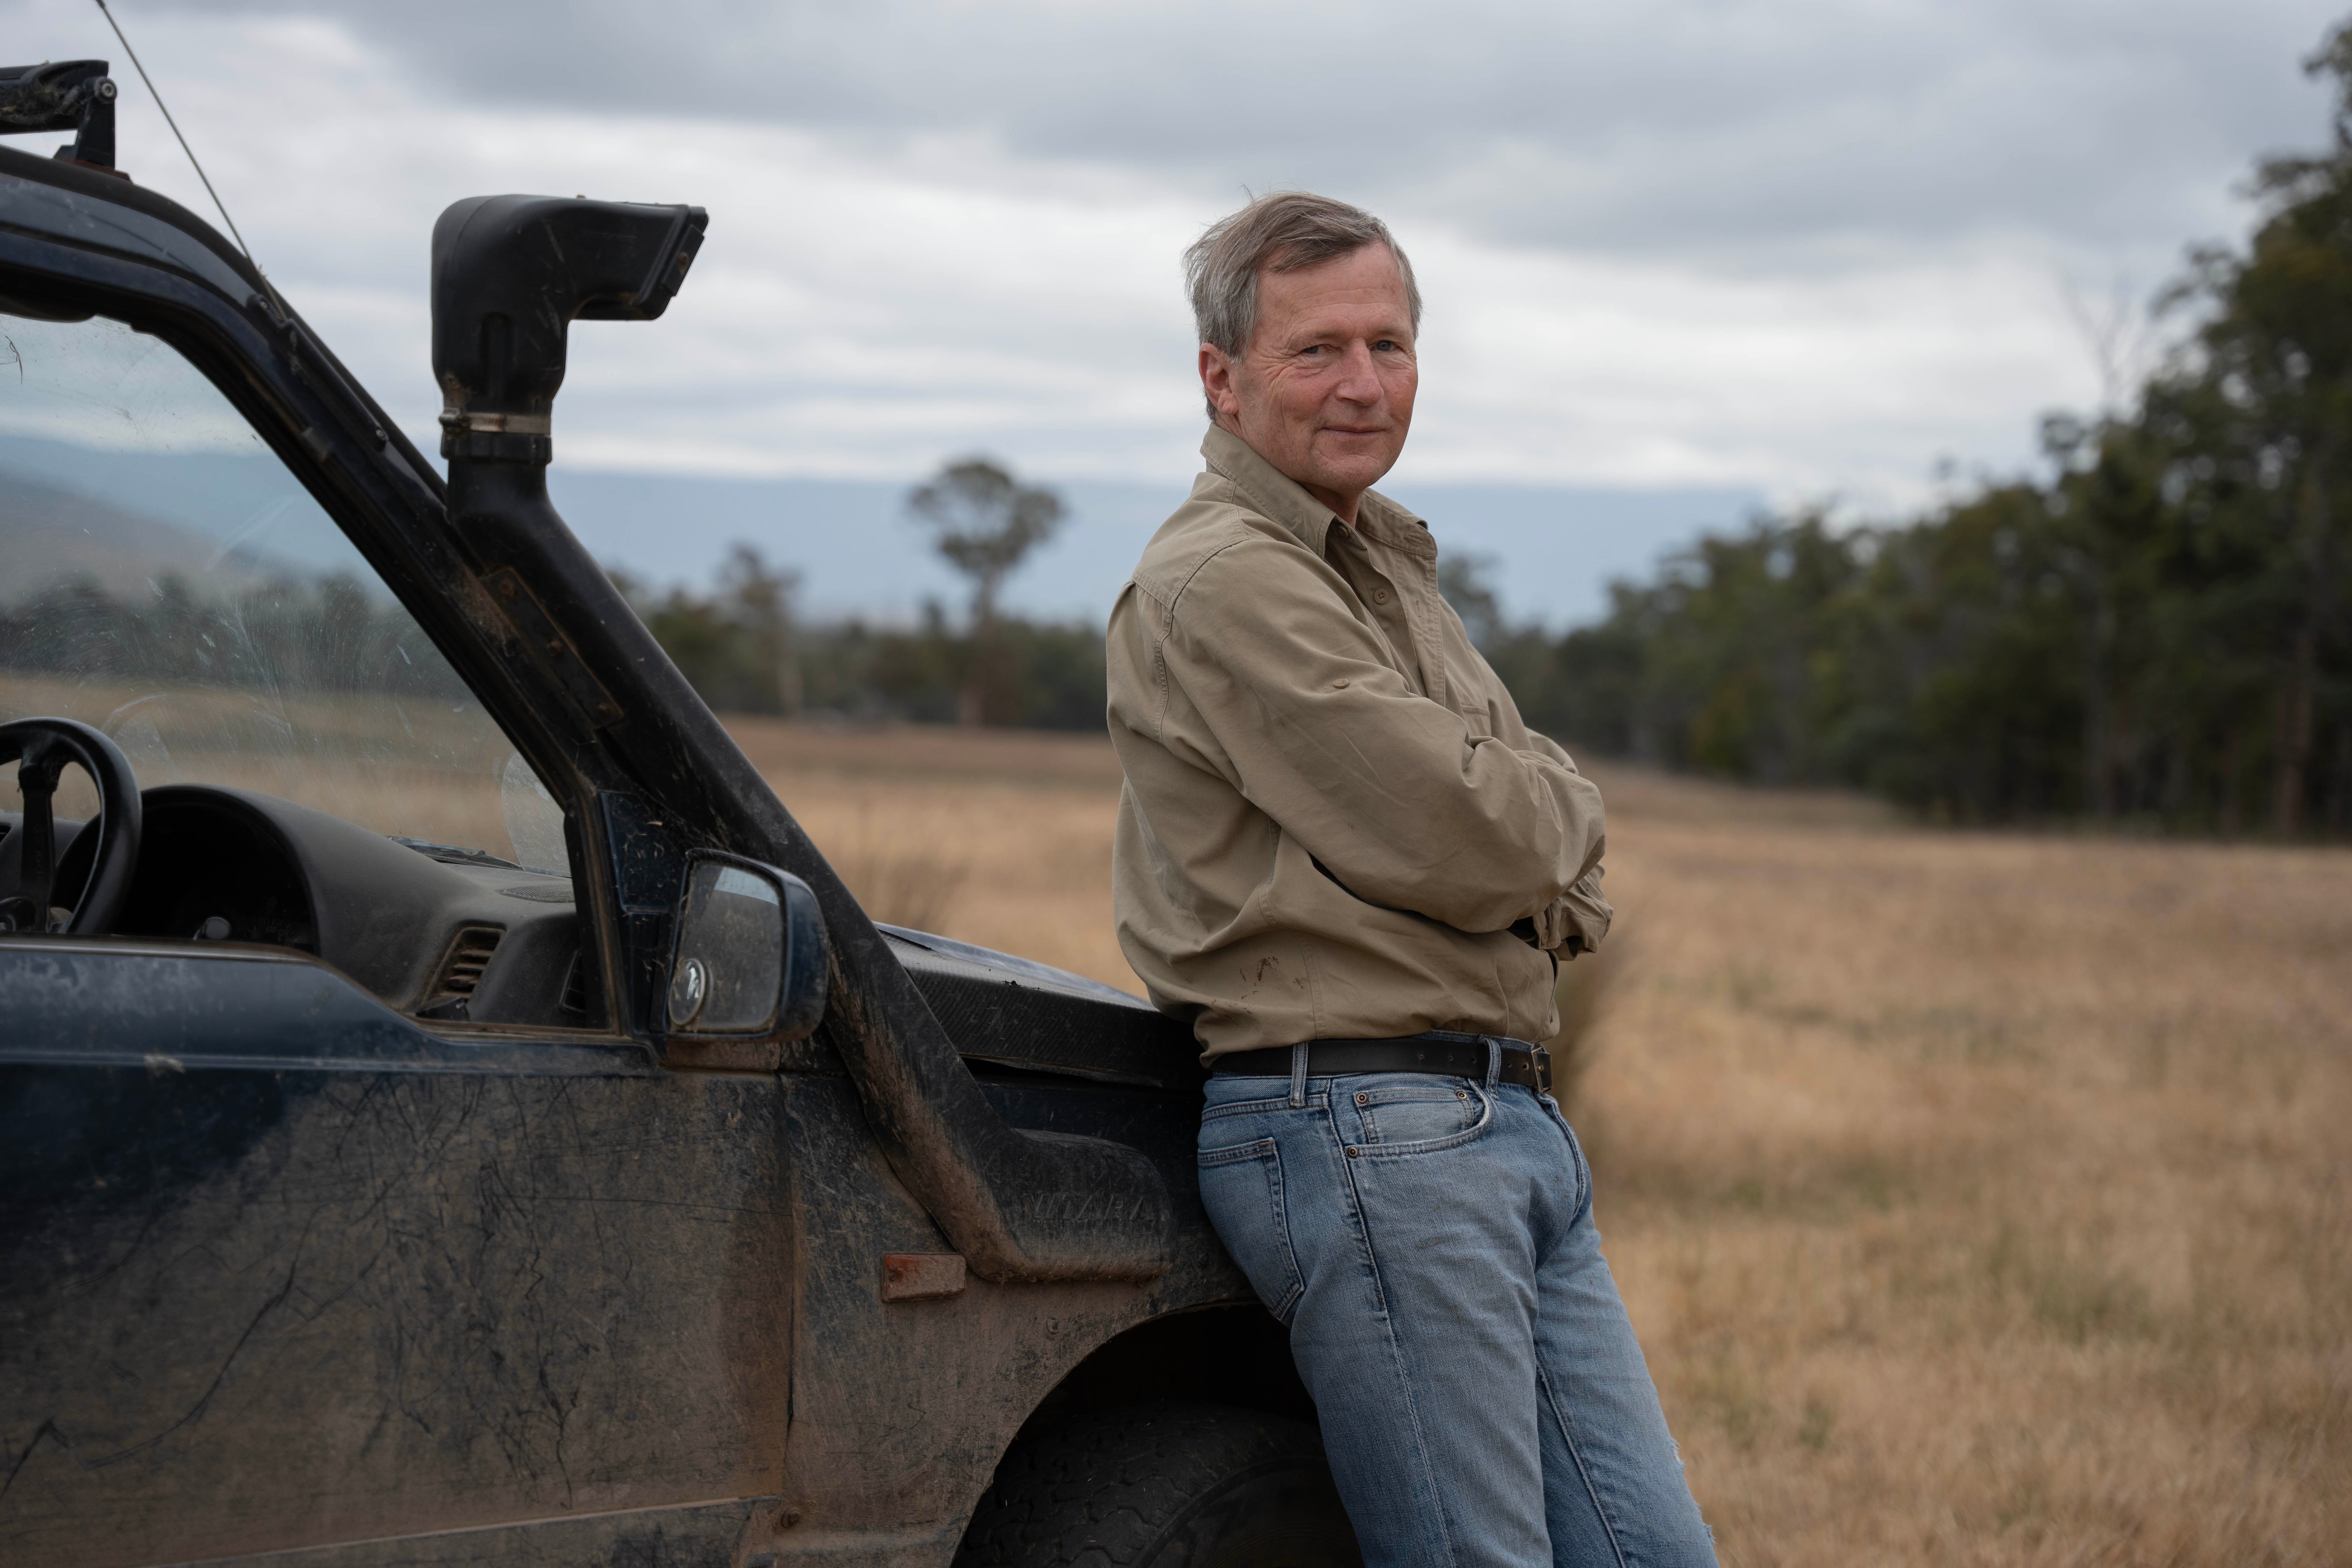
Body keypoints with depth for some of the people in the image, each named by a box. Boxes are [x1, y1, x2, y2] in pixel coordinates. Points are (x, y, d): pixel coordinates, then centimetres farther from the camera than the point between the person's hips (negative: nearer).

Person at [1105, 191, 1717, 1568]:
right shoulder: (1219, 585, -11)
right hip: (1365, 1131, -9)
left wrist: (1533, 839, -2)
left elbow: (1553, 875, 22)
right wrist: (1563, 807, 5)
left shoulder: (1389, 566, 20)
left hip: (1509, 1125, 9)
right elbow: (1465, 840, -17)